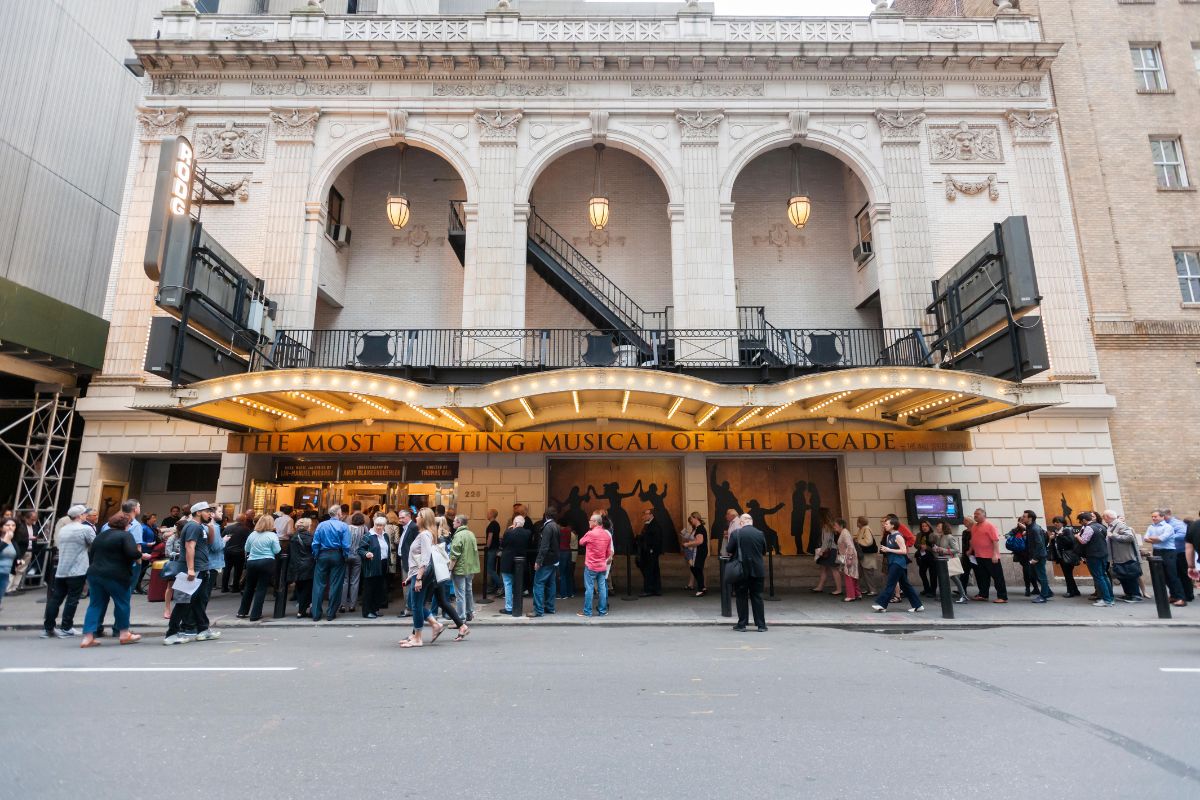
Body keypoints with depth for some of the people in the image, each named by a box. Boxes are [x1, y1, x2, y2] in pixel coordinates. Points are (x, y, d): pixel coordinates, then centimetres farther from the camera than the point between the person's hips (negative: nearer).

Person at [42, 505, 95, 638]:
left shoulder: (62, 530, 12)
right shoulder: (86, 529, -10)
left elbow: (59, 546, 22)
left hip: (61, 570, 6)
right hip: (78, 571, -6)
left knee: (55, 598, 10)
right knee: (72, 599, 0)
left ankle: (48, 628, 13)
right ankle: (66, 628, 2)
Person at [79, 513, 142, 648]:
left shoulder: (100, 535, 16)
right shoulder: (125, 535, -9)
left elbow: (92, 555, 19)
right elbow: (132, 553, -20)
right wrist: (140, 553, 0)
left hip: (94, 573, 7)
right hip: (115, 576, -7)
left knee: (95, 604, 11)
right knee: (122, 603, 7)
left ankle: (88, 637, 6)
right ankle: (124, 634, 16)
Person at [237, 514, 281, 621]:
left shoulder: (252, 535, 4)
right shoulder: (272, 536, -10)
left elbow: (246, 549, 11)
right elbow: (277, 551, -10)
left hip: (251, 562, 4)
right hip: (267, 563, -4)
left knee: (249, 588, 18)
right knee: (261, 589, 1)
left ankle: (242, 612, 27)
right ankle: (255, 615, 2)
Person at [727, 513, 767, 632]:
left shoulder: (736, 533, -10)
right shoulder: (760, 534, -2)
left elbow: (730, 551, -7)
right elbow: (764, 552, 7)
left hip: (741, 570, -2)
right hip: (757, 570, 2)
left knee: (741, 597, 8)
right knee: (757, 597, 10)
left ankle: (742, 624, 11)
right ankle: (761, 625, 12)